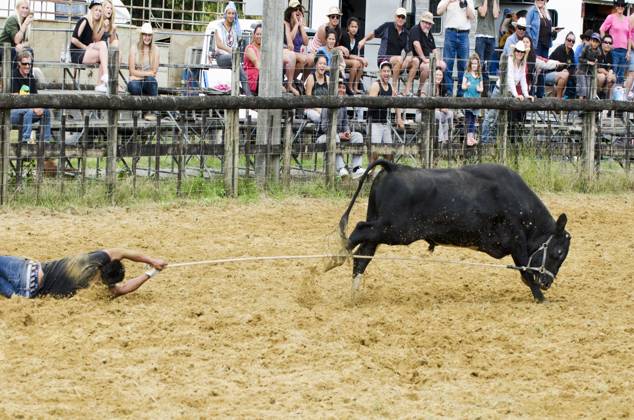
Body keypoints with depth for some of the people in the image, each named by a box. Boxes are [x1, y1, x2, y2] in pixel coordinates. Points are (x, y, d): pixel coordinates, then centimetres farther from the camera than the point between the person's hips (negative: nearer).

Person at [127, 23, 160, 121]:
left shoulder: (155, 49, 4)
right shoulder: (134, 48, 0)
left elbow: (154, 72, -1)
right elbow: (132, 71, -5)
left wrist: (139, 73, -8)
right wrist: (147, 73, -11)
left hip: (149, 82, 1)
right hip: (135, 81, -1)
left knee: (150, 79, -35)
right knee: (134, 87, -36)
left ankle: (151, 111, -25)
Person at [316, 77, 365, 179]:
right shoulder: (328, 105, -12)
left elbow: (345, 123, 18)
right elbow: (324, 127, -17)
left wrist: (347, 132, -5)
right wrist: (339, 135, -21)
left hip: (340, 135, 8)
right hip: (324, 136, -8)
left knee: (357, 135, -10)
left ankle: (356, 168, -22)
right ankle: (341, 168, -49)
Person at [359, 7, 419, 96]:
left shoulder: (406, 34, 10)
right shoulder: (387, 27, 0)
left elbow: (408, 51, 9)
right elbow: (373, 34, 10)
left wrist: (408, 59, -13)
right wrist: (364, 40, -8)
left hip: (397, 60, 5)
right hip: (383, 59, -5)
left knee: (415, 61, -14)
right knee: (399, 59, -35)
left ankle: (407, 88, -15)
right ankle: (394, 86, -27)